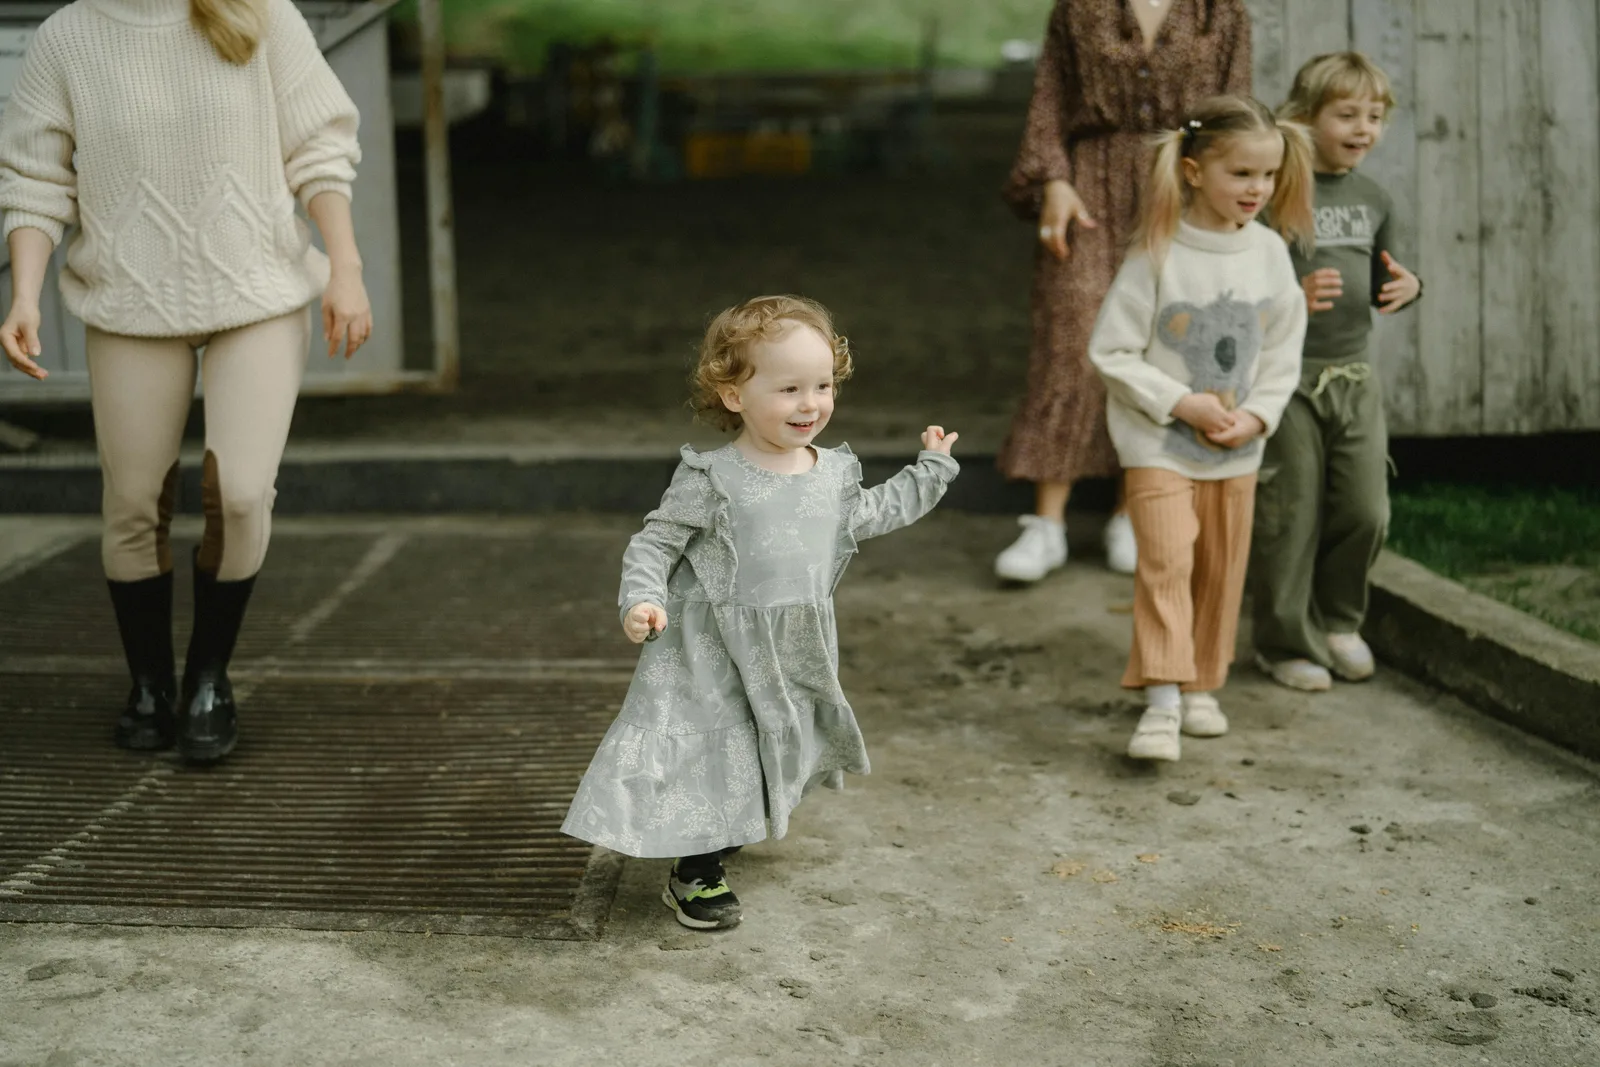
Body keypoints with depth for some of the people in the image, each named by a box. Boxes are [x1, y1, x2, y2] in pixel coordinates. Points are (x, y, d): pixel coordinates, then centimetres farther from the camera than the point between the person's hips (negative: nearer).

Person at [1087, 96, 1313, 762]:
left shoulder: (1270, 252, 0)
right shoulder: (1158, 255, -13)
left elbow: (1284, 352, 8)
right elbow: (1111, 351, -12)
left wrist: (1256, 415, -7)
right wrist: (1182, 404, -16)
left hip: (1237, 450, 5)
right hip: (1158, 443, -5)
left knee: (1221, 569, 11)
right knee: (1167, 560, -16)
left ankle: (1200, 687, 27)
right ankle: (1161, 700, -16)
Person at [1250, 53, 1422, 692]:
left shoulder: (1374, 201, 10)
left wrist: (1406, 288, -2)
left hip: (1355, 377, 6)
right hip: (1286, 377, -6)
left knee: (1366, 512, 6)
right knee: (1290, 517, 2)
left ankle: (1337, 621, 29)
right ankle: (1285, 644, 18)